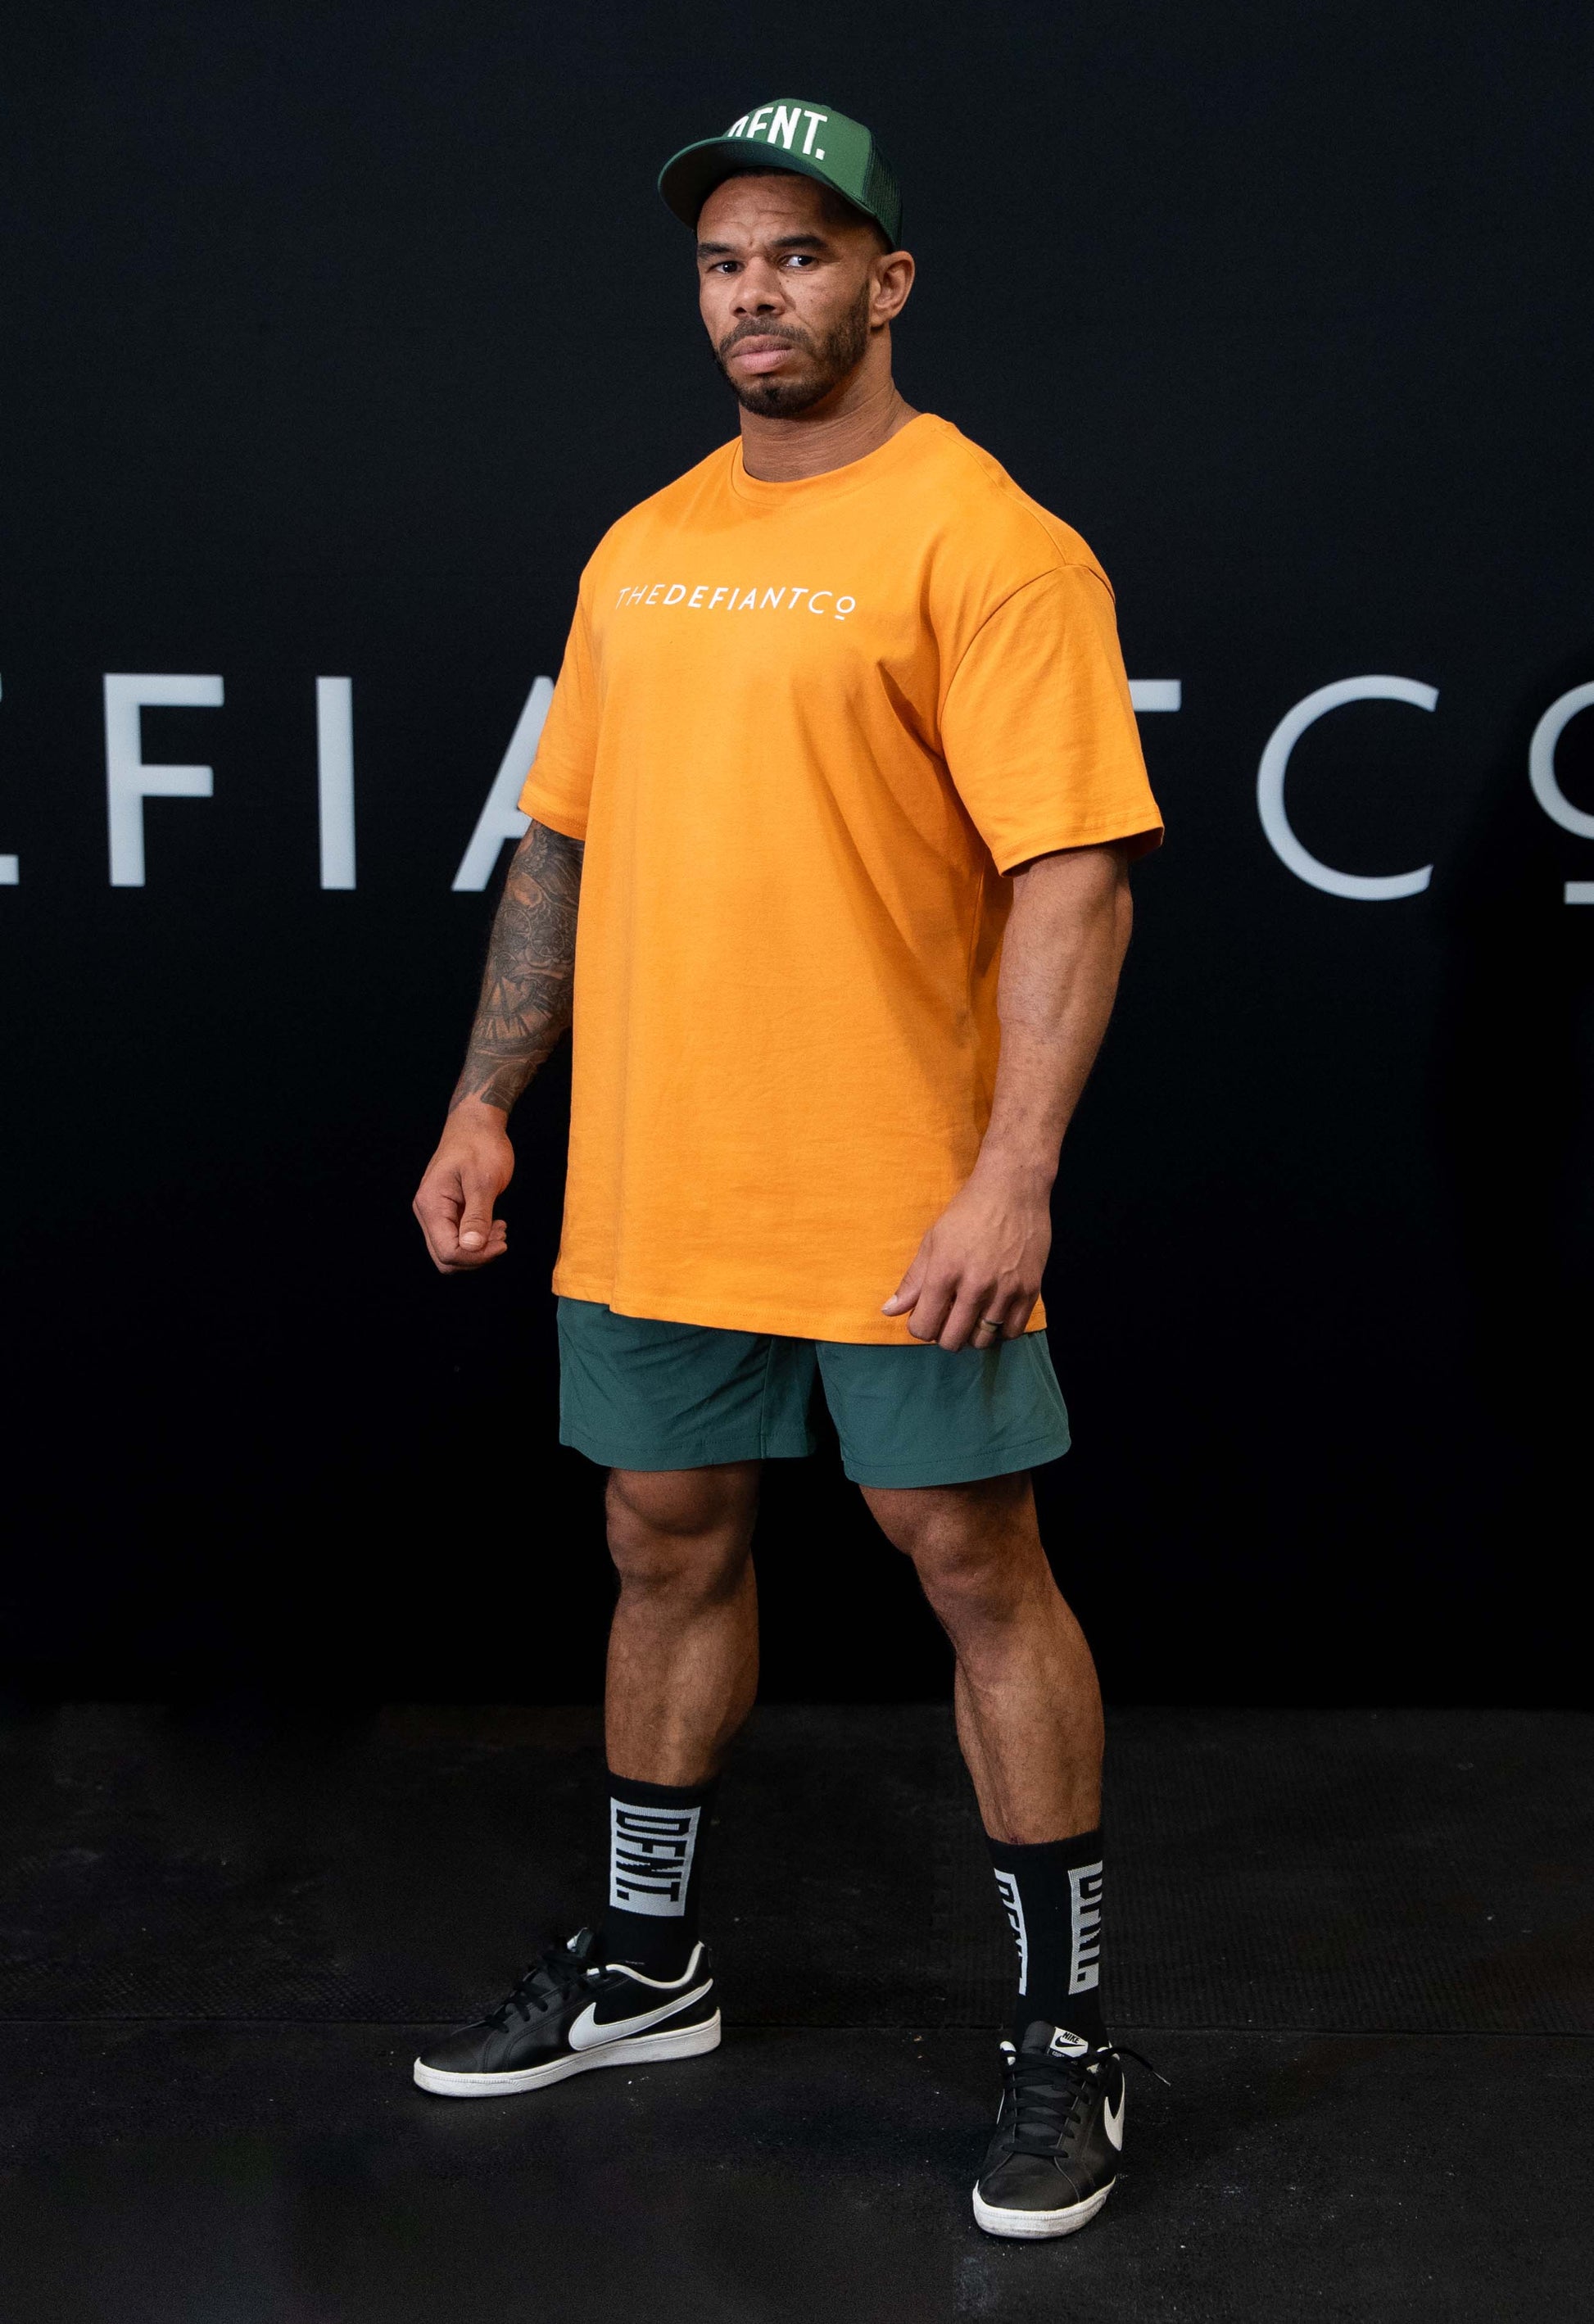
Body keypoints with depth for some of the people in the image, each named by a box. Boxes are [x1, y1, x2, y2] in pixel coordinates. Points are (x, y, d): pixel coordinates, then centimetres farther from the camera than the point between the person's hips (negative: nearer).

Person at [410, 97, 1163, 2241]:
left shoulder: (982, 539, -9)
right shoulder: (641, 551, 12)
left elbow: (1075, 866, -16)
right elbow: (562, 844, 17)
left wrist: (1015, 1169, -23)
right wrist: (484, 1106, 12)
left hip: (898, 1207, -6)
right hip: (652, 1186, 7)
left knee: (977, 1564, 2)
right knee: (669, 1546, 16)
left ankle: (1066, 2031, 15)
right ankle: (646, 1964, 34)